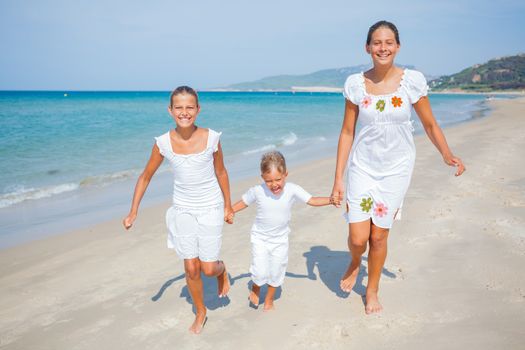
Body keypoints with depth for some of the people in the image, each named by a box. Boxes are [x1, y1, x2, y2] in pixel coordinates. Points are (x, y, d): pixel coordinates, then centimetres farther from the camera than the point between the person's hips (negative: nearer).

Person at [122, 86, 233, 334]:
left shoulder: (211, 138, -15)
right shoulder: (163, 143, -12)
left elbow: (220, 172, 0)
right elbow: (146, 177, 0)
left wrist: (228, 204, 8)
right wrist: (133, 212, -4)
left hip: (210, 208, -1)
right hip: (183, 209, 1)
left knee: (208, 268, 0)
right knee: (191, 269, 7)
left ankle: (222, 270, 38)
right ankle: (200, 313, 33)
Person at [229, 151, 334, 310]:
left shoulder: (292, 190, -18)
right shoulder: (257, 191, -19)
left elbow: (312, 200, -13)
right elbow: (243, 202, -2)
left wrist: (330, 200, -27)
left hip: (280, 239, 2)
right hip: (260, 238, -1)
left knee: (276, 273, 13)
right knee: (260, 272, -7)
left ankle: (269, 299, 41)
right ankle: (255, 289, 30)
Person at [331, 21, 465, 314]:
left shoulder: (413, 80, -7)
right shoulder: (355, 84, -5)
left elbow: (430, 125, 1)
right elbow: (347, 132, -2)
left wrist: (447, 155, -15)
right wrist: (338, 178, -3)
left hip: (396, 169, 0)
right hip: (362, 167, 1)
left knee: (379, 236, 7)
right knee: (358, 239, -3)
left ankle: (372, 291, 32)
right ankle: (355, 265, 36)